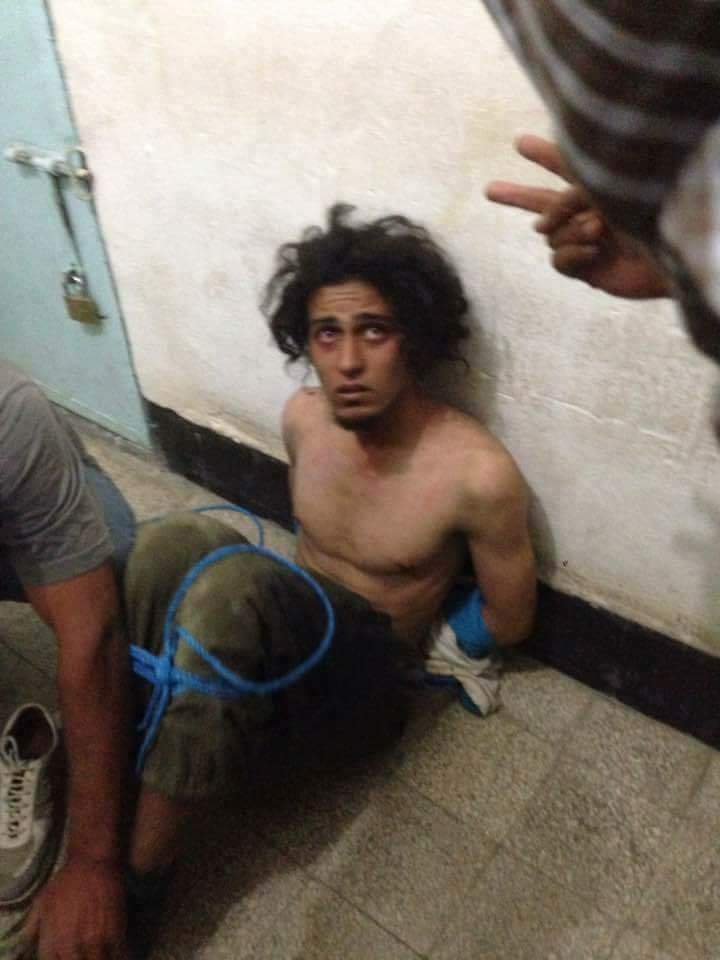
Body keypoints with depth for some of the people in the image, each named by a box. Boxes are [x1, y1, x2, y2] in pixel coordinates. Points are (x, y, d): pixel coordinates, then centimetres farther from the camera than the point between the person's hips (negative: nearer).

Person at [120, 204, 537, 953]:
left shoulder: (478, 473, -25)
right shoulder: (302, 416, -7)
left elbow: (509, 623, -8)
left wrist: (403, 611, 1)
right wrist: (333, 595, 9)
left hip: (364, 677, -4)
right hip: (293, 631, 5)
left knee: (232, 585, -35)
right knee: (177, 539, -26)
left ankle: (140, 864, -22)